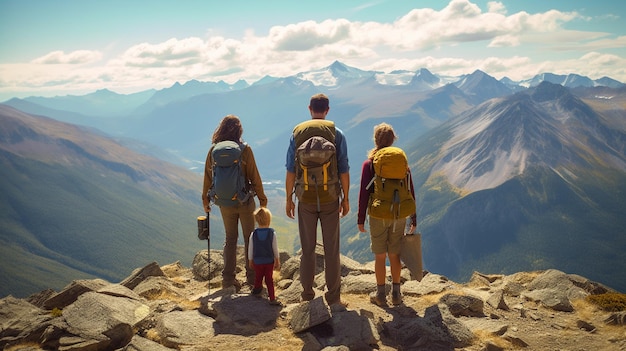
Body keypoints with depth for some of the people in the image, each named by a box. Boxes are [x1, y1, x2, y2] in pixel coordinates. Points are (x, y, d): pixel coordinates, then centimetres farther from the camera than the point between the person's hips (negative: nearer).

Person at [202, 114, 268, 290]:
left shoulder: (214, 150, -4)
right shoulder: (245, 150, -13)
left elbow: (208, 177, 2)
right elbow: (254, 177, -11)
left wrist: (205, 199, 15)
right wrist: (262, 198, 0)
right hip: (245, 201, -3)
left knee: (230, 238, 15)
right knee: (249, 238, 10)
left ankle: (228, 278, 15)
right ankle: (252, 278, 15)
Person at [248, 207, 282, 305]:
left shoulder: (253, 234, -8)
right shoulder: (272, 233, -11)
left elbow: (250, 249, -1)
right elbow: (275, 249, -4)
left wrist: (250, 261, 13)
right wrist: (277, 261, 8)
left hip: (257, 261, 1)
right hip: (269, 261, 0)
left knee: (258, 278, 19)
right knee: (269, 279, 8)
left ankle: (257, 290, 42)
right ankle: (272, 298, 7)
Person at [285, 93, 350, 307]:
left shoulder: (297, 133, 0)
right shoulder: (336, 134, -2)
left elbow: (290, 170, 0)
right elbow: (343, 170, -3)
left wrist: (289, 198, 8)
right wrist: (345, 198, 5)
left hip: (305, 199, 1)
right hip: (330, 199, -1)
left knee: (307, 249, 10)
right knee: (332, 249, 6)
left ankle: (307, 295, 17)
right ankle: (333, 296, 11)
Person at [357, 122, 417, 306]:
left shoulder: (369, 164, -6)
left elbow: (364, 193, -9)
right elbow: (410, 192, 2)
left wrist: (360, 219, -2)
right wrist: (413, 218, 9)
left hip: (378, 215, -2)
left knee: (380, 256, 7)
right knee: (395, 255, 12)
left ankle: (381, 294, 15)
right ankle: (396, 294, 20)